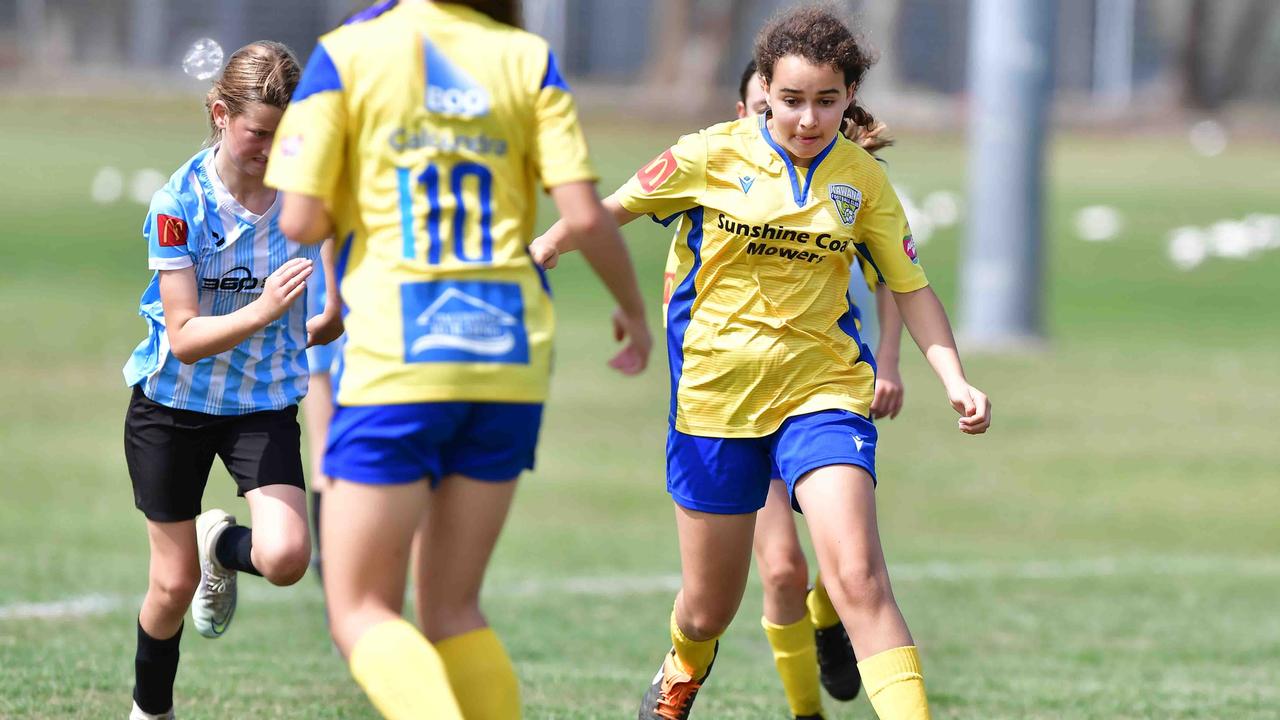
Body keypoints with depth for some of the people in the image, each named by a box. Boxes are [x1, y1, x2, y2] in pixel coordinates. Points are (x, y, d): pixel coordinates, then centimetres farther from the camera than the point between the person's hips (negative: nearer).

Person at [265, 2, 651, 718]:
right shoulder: (528, 59, 4)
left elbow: (300, 221, -8)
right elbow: (586, 213, -1)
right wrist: (634, 309, 17)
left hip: (394, 359, -4)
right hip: (509, 354, 4)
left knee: (362, 614, 1)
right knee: (453, 610, 15)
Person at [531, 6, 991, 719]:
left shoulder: (863, 180, -2)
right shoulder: (713, 156, -7)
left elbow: (911, 288, 4)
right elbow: (613, 207, 9)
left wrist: (954, 378, -9)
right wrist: (543, 250, 22)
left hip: (823, 390, 0)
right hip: (715, 392, 0)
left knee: (859, 578, -22)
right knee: (709, 607, 12)